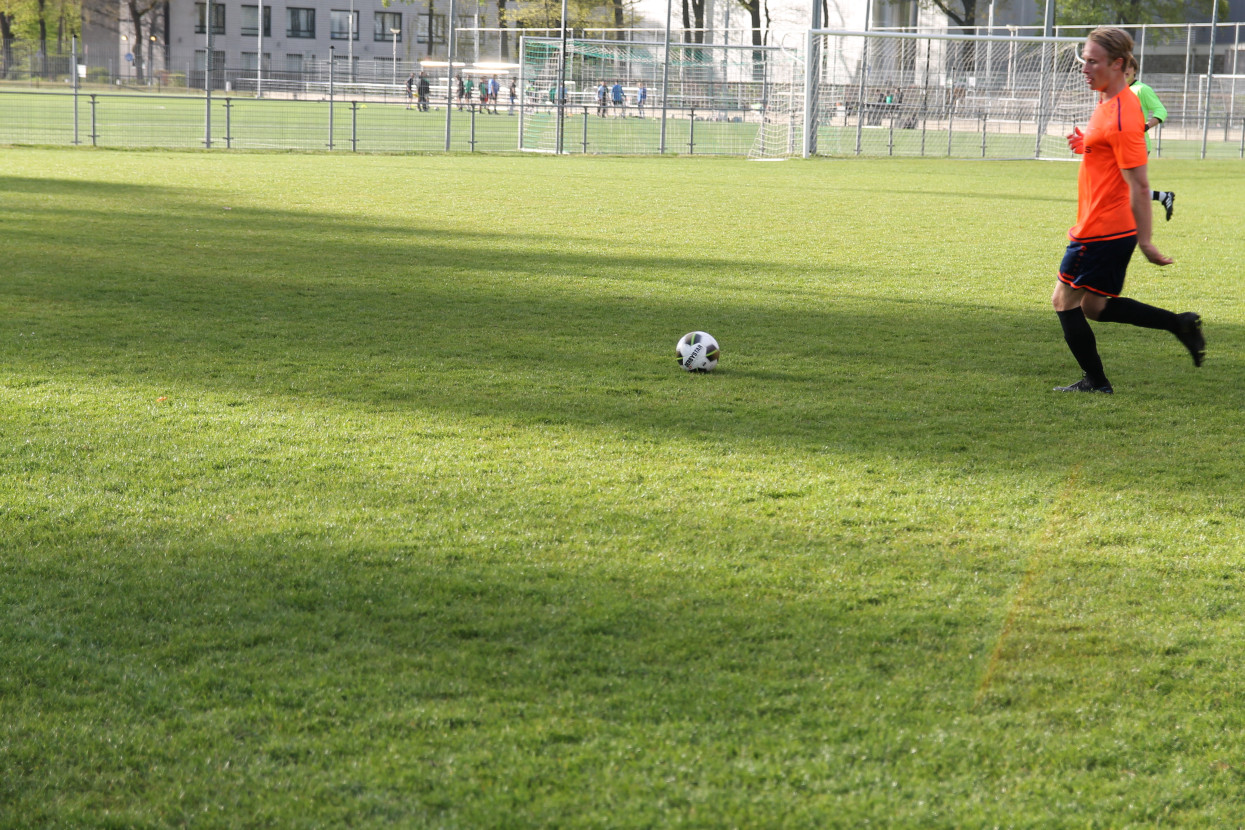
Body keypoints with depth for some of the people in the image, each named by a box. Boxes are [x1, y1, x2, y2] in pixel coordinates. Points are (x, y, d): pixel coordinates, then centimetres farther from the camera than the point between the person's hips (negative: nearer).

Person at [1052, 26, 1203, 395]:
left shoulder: (1122, 115, -21)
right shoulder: (1109, 103, 11)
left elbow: (1139, 184, -22)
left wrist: (1145, 241, -21)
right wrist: (1087, 146, 7)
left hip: (1101, 232, -10)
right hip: (1109, 228, 10)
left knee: (1064, 300, 0)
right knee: (1094, 306, 17)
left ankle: (1095, 381, 7)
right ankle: (1179, 324, 15)